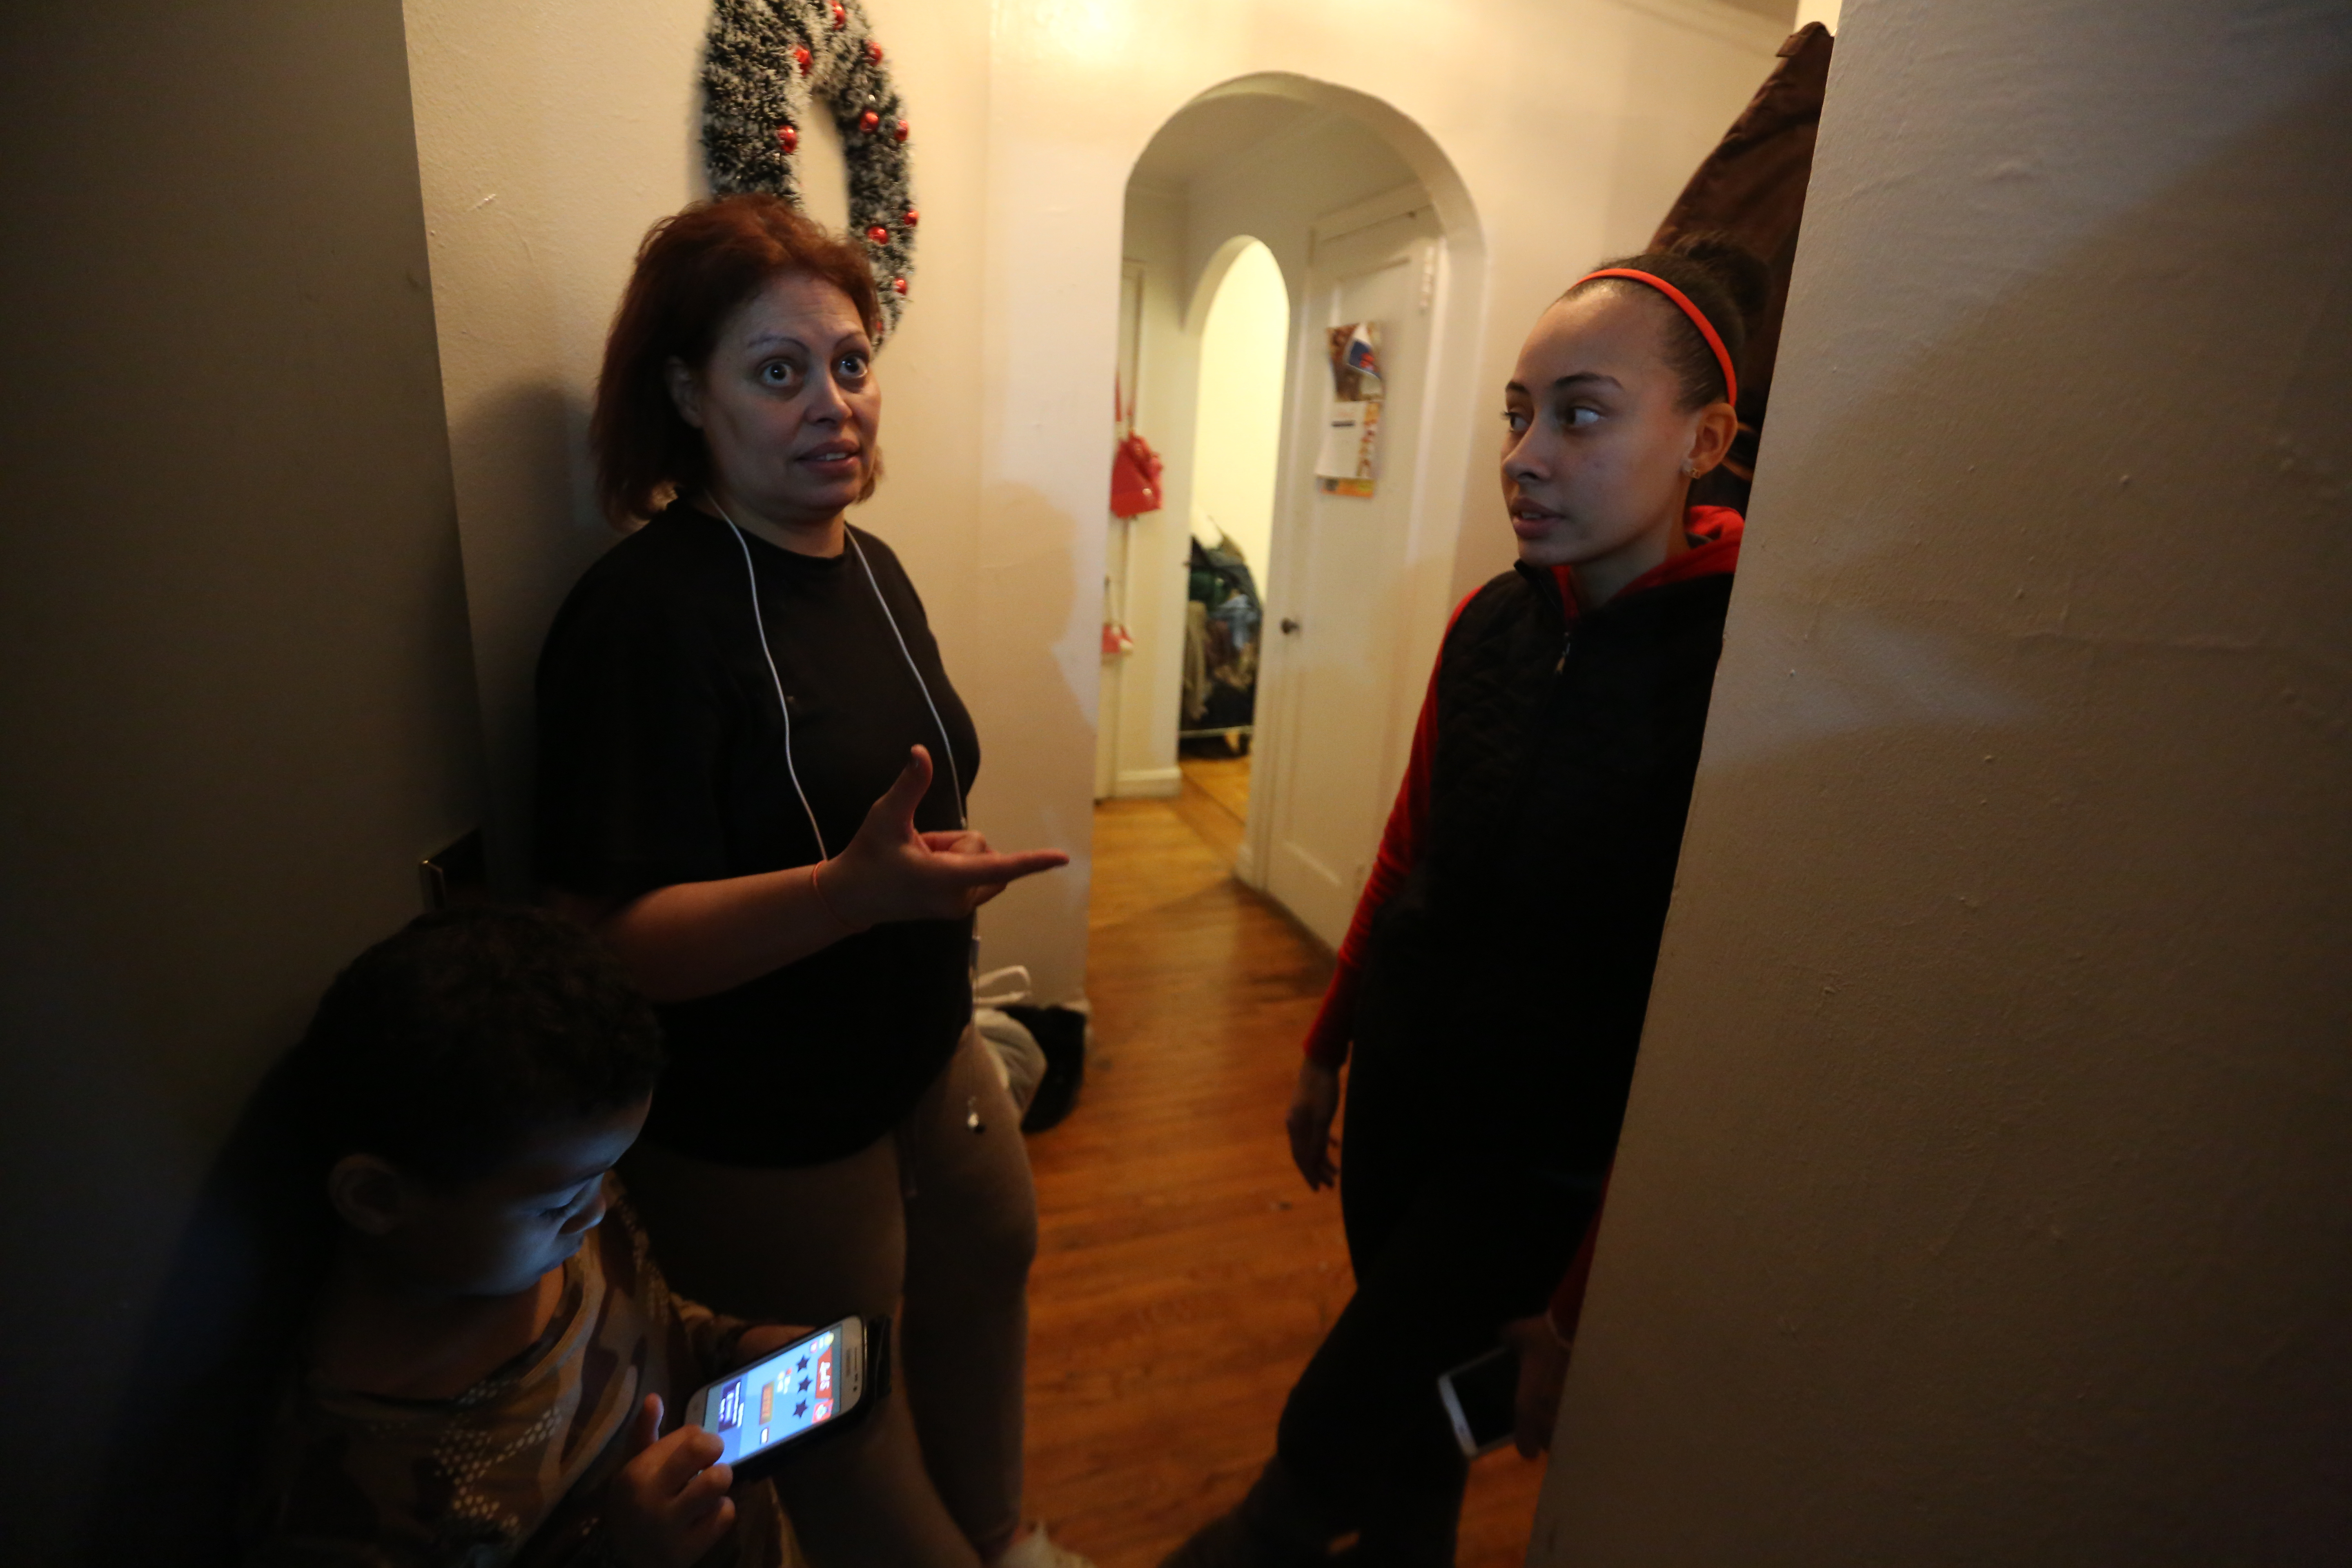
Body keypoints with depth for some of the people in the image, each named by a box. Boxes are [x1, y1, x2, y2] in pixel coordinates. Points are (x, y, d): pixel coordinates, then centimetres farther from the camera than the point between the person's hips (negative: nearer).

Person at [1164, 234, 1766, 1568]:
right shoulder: (1491, 622, -1)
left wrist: (1599, 1295, -14)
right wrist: (1326, 1050, 13)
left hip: (1545, 1150, -5)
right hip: (1401, 1089, 5)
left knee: (1332, 1430, 7)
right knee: (1409, 1384, 24)